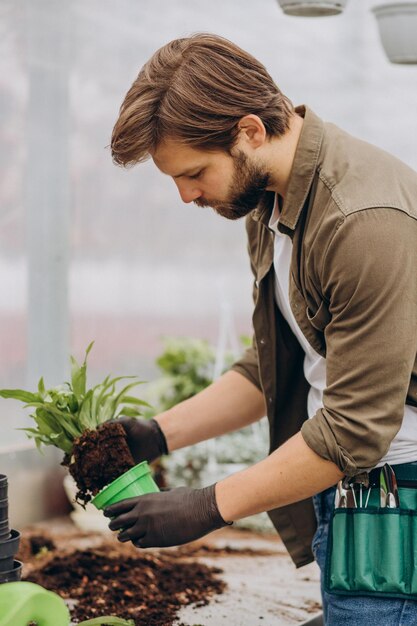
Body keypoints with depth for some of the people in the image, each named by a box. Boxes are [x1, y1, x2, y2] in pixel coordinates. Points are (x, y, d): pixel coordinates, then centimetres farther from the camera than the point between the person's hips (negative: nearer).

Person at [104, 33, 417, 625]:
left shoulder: (366, 220, -25)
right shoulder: (269, 205, 7)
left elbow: (357, 428, -23)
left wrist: (210, 507, -16)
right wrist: (158, 434, 4)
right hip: (340, 496, 9)